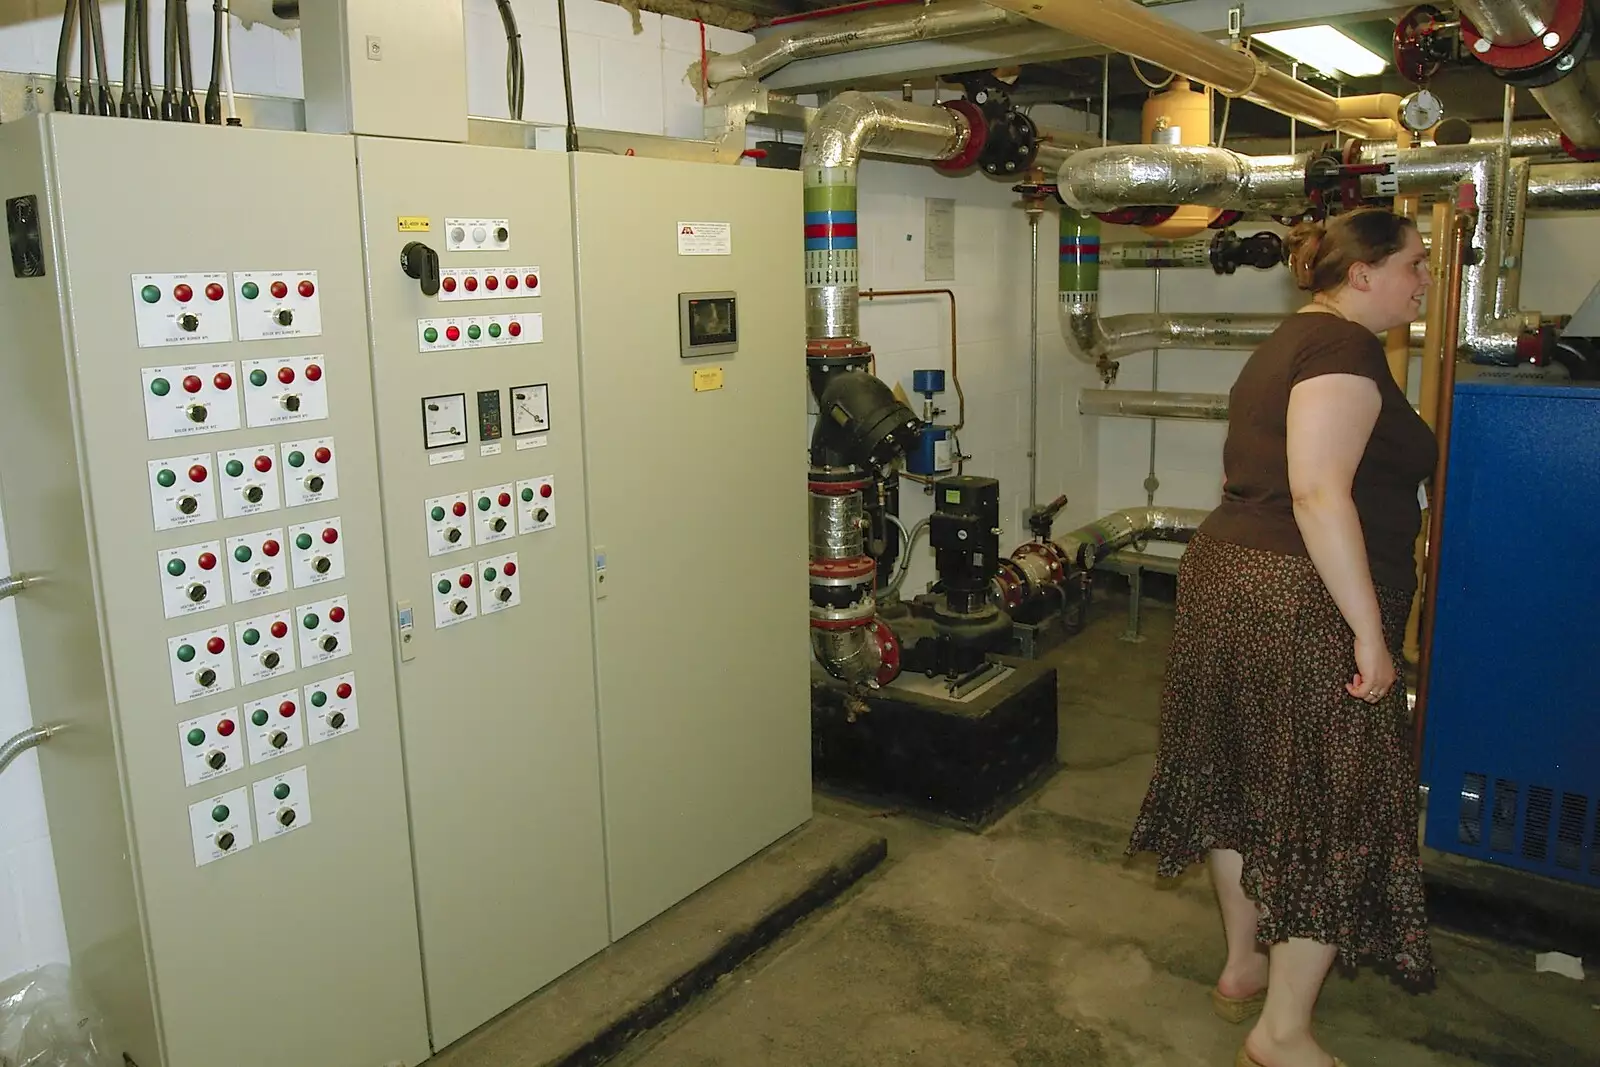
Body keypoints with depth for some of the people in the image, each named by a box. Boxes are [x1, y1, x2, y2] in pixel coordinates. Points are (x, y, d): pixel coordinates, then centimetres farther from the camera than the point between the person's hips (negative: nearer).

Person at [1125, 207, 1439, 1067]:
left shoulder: (1293, 340, 18)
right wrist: (1369, 632, -22)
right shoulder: (1345, 348, -13)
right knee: (1334, 806, 1)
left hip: (1226, 575, 10)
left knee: (1249, 779, 18)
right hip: (1301, 606, -10)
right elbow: (1319, 493, -24)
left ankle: (1244, 969, 34)